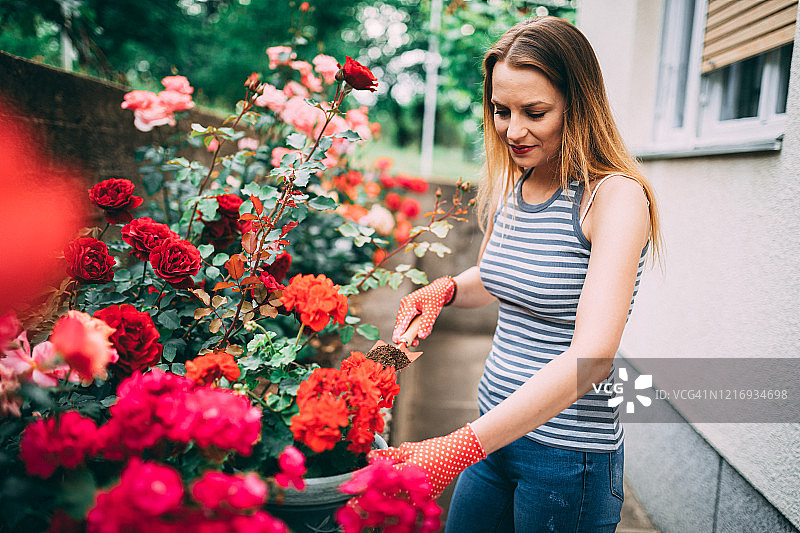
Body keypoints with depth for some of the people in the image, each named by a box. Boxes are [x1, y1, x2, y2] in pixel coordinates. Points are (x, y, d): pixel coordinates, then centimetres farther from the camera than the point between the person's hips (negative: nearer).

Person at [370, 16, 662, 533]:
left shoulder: (617, 197, -19)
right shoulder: (510, 187, 2)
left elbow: (592, 356, -30)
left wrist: (461, 447, -35)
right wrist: (445, 289, -2)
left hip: (568, 455, -6)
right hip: (494, 432, 7)